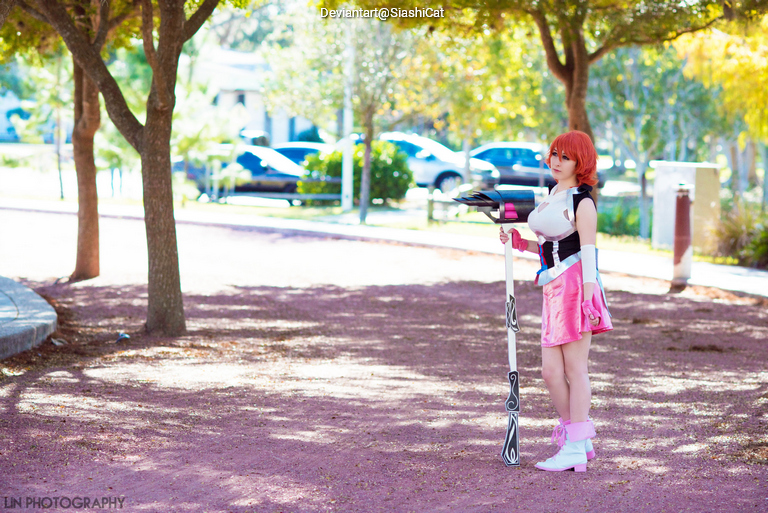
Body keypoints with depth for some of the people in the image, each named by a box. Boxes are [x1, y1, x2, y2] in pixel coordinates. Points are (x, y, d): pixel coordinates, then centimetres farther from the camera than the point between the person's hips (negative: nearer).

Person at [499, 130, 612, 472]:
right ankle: (580, 440, 17)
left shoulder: (582, 202, -5)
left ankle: (575, 449, 0)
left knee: (574, 369, -4)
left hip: (575, 286, -8)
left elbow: (587, 250, -11)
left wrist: (588, 295, -19)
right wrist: (521, 244, 11)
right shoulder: (552, 196, 20)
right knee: (551, 372, 5)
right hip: (555, 289, 8)